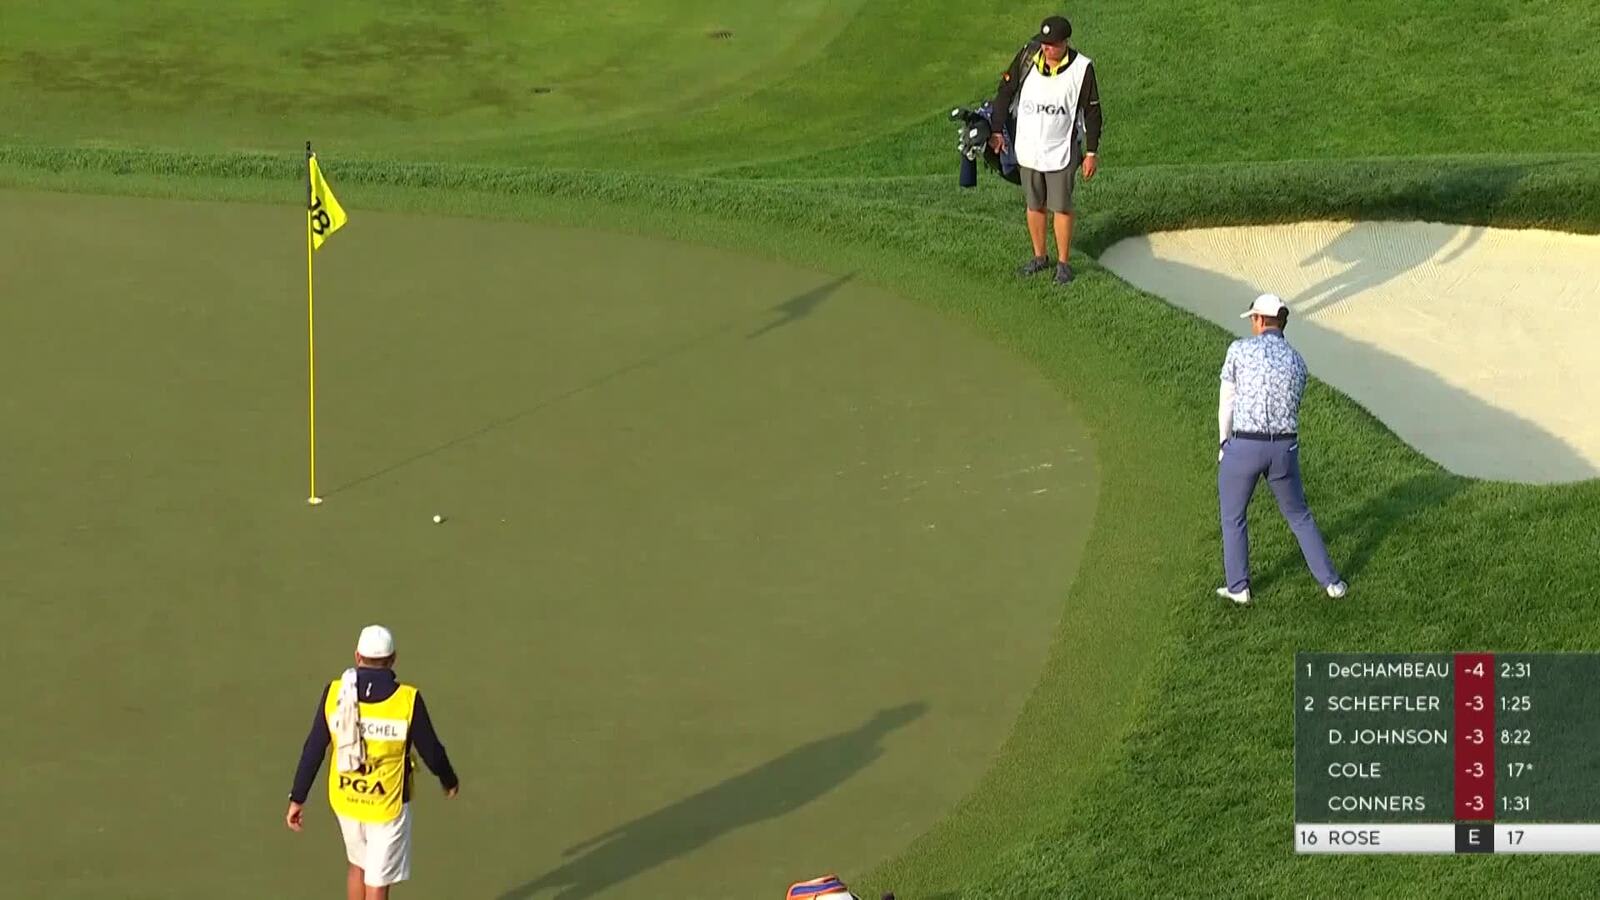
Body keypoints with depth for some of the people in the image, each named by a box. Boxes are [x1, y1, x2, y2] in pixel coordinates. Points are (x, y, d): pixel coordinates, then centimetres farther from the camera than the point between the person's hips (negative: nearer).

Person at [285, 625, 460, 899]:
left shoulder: (334, 694, -10)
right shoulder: (408, 700, -16)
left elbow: (313, 751, -5)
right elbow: (431, 751, -6)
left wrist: (297, 799, 4)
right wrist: (449, 781, 15)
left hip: (345, 799, 3)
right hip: (387, 805, -3)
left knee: (359, 865, 27)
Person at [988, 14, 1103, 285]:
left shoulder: (1082, 68, -14)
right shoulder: (1027, 57, -8)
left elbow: (1092, 112, -6)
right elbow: (1005, 91, 3)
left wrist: (1091, 152, -5)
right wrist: (997, 131, 0)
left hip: (1061, 151, -3)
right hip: (1028, 148, 3)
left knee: (1061, 207, 3)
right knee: (1034, 205, 14)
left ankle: (1064, 263, 15)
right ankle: (1039, 257, 29)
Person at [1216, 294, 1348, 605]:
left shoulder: (1240, 349, -5)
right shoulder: (1297, 362, 8)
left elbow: (1226, 403, 0)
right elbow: (1292, 410, 14)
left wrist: (1223, 445, 13)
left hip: (1243, 446, -3)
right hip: (1284, 448, 3)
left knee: (1233, 517, 18)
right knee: (1299, 516, 20)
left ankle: (1238, 588, 20)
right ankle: (1330, 582, 20)